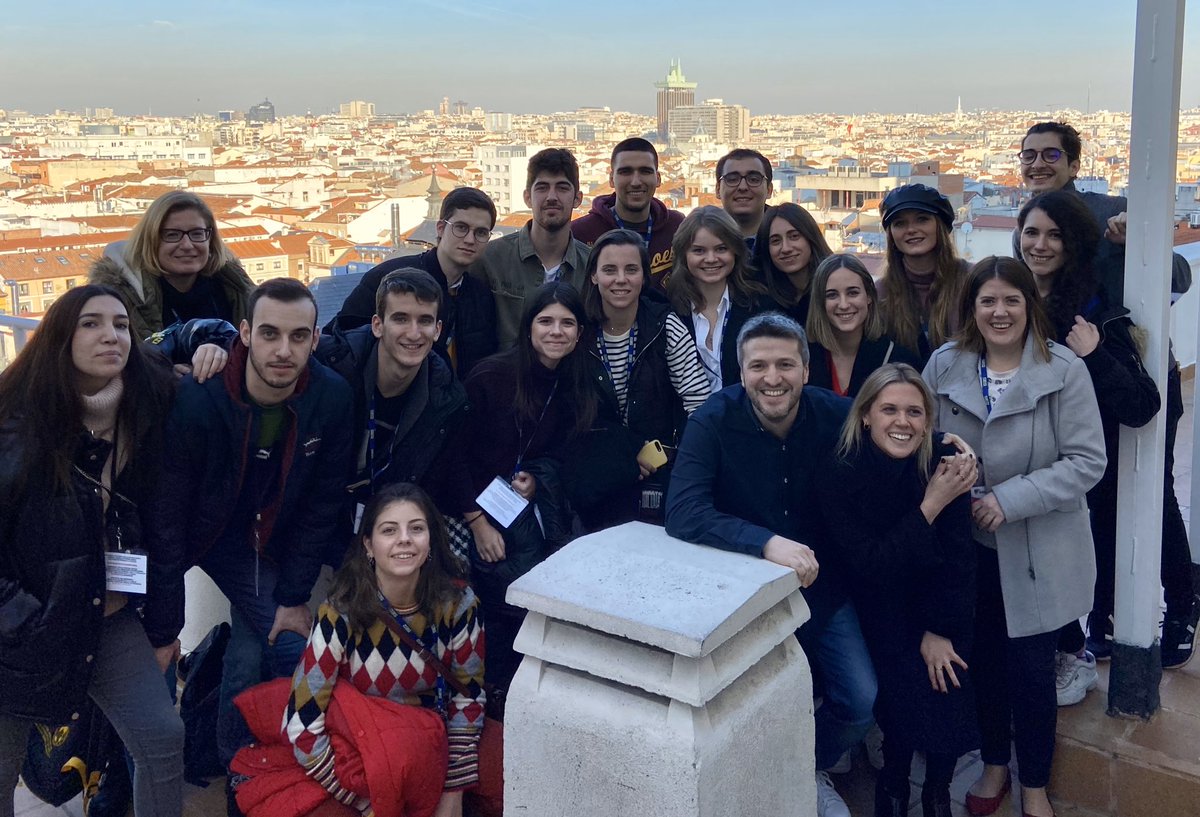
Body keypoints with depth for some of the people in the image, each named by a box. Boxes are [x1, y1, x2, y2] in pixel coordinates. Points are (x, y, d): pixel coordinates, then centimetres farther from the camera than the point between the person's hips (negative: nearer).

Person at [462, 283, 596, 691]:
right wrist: (477, 521, -14)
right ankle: (498, 693, 6)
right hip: (477, 507, -4)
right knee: (514, 603, -17)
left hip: (529, 506, 5)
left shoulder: (577, 388, 2)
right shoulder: (492, 375, -14)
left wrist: (536, 480, -11)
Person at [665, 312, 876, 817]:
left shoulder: (838, 417, -12)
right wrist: (767, 542, -41)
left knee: (864, 704, -5)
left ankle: (810, 769, 28)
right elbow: (683, 512, -30)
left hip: (823, 590, 2)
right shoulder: (714, 421, -19)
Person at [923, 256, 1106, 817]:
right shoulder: (944, 366, -3)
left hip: (1038, 552, -2)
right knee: (982, 660, 14)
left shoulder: (1064, 370, -12)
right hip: (969, 544, 2)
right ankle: (994, 764, 38)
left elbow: (1087, 461, -14)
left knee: (1031, 669, 6)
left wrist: (1010, 499, -20)